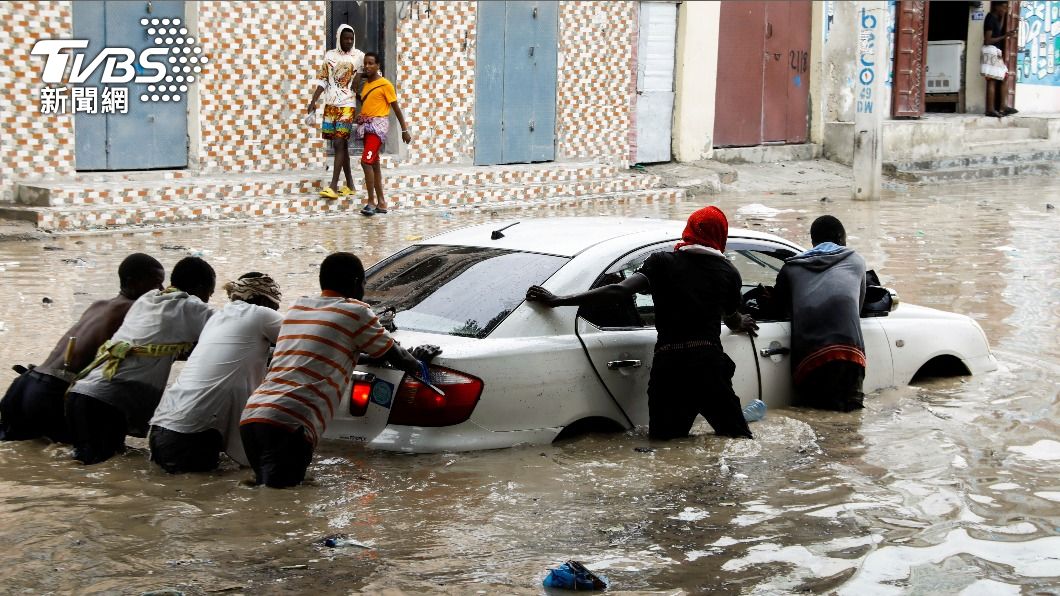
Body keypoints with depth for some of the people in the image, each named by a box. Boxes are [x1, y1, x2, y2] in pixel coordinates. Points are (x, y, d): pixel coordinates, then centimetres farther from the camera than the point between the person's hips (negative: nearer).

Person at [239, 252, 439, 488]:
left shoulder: (298, 307, 24)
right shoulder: (355, 312, 6)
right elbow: (397, 358, 18)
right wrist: (418, 362, 42)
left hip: (250, 415, 7)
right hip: (289, 423, -7)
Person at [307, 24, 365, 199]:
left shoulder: (359, 56, 0)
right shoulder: (330, 55, 8)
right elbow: (322, 80, 9)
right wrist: (313, 101, 1)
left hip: (347, 106, -4)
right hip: (330, 105, 4)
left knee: (339, 144, -12)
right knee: (342, 145, 9)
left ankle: (333, 185, -14)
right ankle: (349, 185, 17)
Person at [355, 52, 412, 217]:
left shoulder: (385, 84, -8)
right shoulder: (366, 84, 14)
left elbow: (396, 108, -6)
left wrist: (404, 130, -5)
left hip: (378, 125, -8)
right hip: (366, 126, 8)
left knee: (366, 161, -17)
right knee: (374, 163, 9)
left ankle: (371, 202, -14)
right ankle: (381, 203, 14)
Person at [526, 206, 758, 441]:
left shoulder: (662, 263, 5)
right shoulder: (728, 273, 9)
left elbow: (620, 290, -9)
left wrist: (557, 300, -7)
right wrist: (742, 323, 54)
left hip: (667, 366, 0)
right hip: (710, 365, 0)